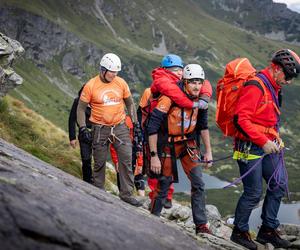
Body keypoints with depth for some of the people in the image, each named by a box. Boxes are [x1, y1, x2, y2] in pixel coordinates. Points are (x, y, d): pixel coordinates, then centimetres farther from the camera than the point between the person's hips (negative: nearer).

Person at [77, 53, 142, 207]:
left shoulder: (121, 83, 0)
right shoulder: (91, 86, -8)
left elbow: (130, 103, 12)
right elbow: (81, 108, -1)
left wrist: (136, 124, 9)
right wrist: (83, 129, -10)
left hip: (120, 127, 2)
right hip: (100, 129, -2)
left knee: (126, 159, -6)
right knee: (99, 163, 7)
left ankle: (126, 193, 3)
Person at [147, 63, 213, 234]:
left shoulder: (200, 99, -7)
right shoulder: (170, 98, -24)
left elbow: (203, 125, 9)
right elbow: (152, 127, -22)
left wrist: (208, 151, 7)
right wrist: (154, 156, -23)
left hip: (189, 143, 4)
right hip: (168, 144, -4)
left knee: (199, 183, -4)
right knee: (164, 184, 4)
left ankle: (201, 225, 5)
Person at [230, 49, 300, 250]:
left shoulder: (273, 87, 15)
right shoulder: (256, 86, -17)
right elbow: (242, 119, -23)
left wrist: (275, 139, 11)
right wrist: (263, 142, -23)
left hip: (267, 146, 9)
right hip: (251, 147, -9)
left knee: (279, 185, 8)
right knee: (253, 193, -2)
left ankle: (268, 230, 19)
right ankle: (240, 232, 16)